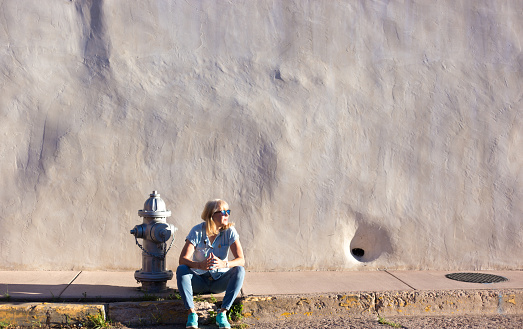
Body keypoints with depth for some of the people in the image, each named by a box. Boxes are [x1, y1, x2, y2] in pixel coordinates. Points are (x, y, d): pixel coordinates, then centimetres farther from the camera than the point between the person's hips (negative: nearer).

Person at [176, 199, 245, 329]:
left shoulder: (229, 231, -10)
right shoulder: (197, 231, -13)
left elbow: (241, 260, -18)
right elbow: (182, 259, -22)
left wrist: (223, 264, -41)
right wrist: (200, 265, -44)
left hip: (220, 281, 1)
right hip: (199, 281, 0)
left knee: (239, 270, -27)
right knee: (181, 269, -28)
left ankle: (222, 313, -26)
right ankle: (192, 313, -28)